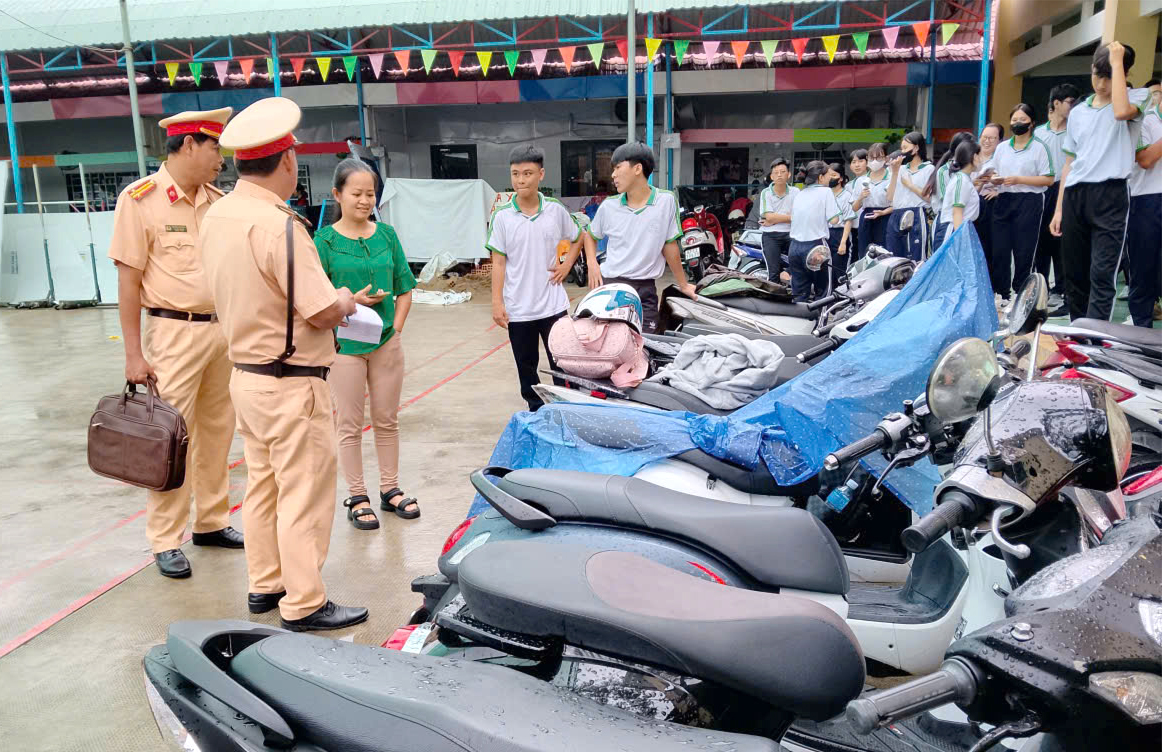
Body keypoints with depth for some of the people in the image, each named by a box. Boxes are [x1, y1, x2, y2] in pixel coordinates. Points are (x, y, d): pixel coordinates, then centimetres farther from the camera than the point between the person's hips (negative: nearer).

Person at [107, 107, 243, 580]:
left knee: (217, 432, 13)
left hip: (223, 329, 6)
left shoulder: (217, 201, 9)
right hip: (174, 332, -6)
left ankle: (211, 521, 27)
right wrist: (134, 355, -11)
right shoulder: (141, 199, -8)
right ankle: (166, 541, 11)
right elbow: (128, 280, -8)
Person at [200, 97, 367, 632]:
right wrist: (346, 300, -2)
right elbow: (324, 312, -24)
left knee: (261, 485, 19)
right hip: (292, 384, -9)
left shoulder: (216, 216, 4)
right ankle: (303, 604, 14)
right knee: (303, 495, 2)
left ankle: (265, 585, 33)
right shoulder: (277, 225, -23)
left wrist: (328, 302, 9)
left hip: (246, 373, 9)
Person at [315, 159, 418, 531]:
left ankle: (390, 489, 28)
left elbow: (404, 288, 8)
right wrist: (352, 301, -19)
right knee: (349, 426, 6)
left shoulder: (386, 234, 5)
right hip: (344, 344, -3)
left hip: (386, 342, 4)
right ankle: (357, 498, 19)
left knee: (387, 420, 14)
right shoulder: (324, 240, -5)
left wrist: (396, 328, -2)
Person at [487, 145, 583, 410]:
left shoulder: (556, 210, -2)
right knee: (526, 368, 11)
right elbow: (498, 262, -3)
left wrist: (567, 265, 1)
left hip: (553, 305, 0)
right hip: (518, 308, 0)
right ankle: (537, 413, 26)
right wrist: (497, 303, -7)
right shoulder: (502, 216, -5)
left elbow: (578, 238, 16)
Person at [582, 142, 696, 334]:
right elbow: (590, 235, 21)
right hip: (610, 286, 2)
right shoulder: (609, 206, 3)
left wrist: (683, 285, 11)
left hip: (645, 290, -1)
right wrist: (592, 265, 4)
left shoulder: (666, 201, -4)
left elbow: (669, 246, 5)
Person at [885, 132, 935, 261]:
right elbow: (890, 198, 10)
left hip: (916, 218, -5)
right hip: (896, 218, 5)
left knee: (915, 261, -8)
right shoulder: (901, 169, 19)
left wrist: (909, 184, -2)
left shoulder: (929, 169, 5)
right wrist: (894, 173, 5)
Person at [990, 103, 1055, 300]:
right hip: (1003, 201, 5)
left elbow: (1048, 179, -6)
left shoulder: (1039, 147, 1)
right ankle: (1001, 295, 8)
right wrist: (994, 180, -1)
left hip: (1029, 201, -4)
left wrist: (1018, 180, -13)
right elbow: (994, 174, 23)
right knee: (1000, 250, 0)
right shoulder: (1002, 147, 17)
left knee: (1023, 252, -3)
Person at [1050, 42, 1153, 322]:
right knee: (1074, 273, 9)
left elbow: (1121, 112, -23)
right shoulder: (1077, 112, 17)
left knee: (1102, 274, -12)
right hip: (1075, 196, 5)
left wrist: (1117, 62, -13)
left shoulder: (1137, 97, 3)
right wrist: (1059, 208, 12)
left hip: (1110, 195, -5)